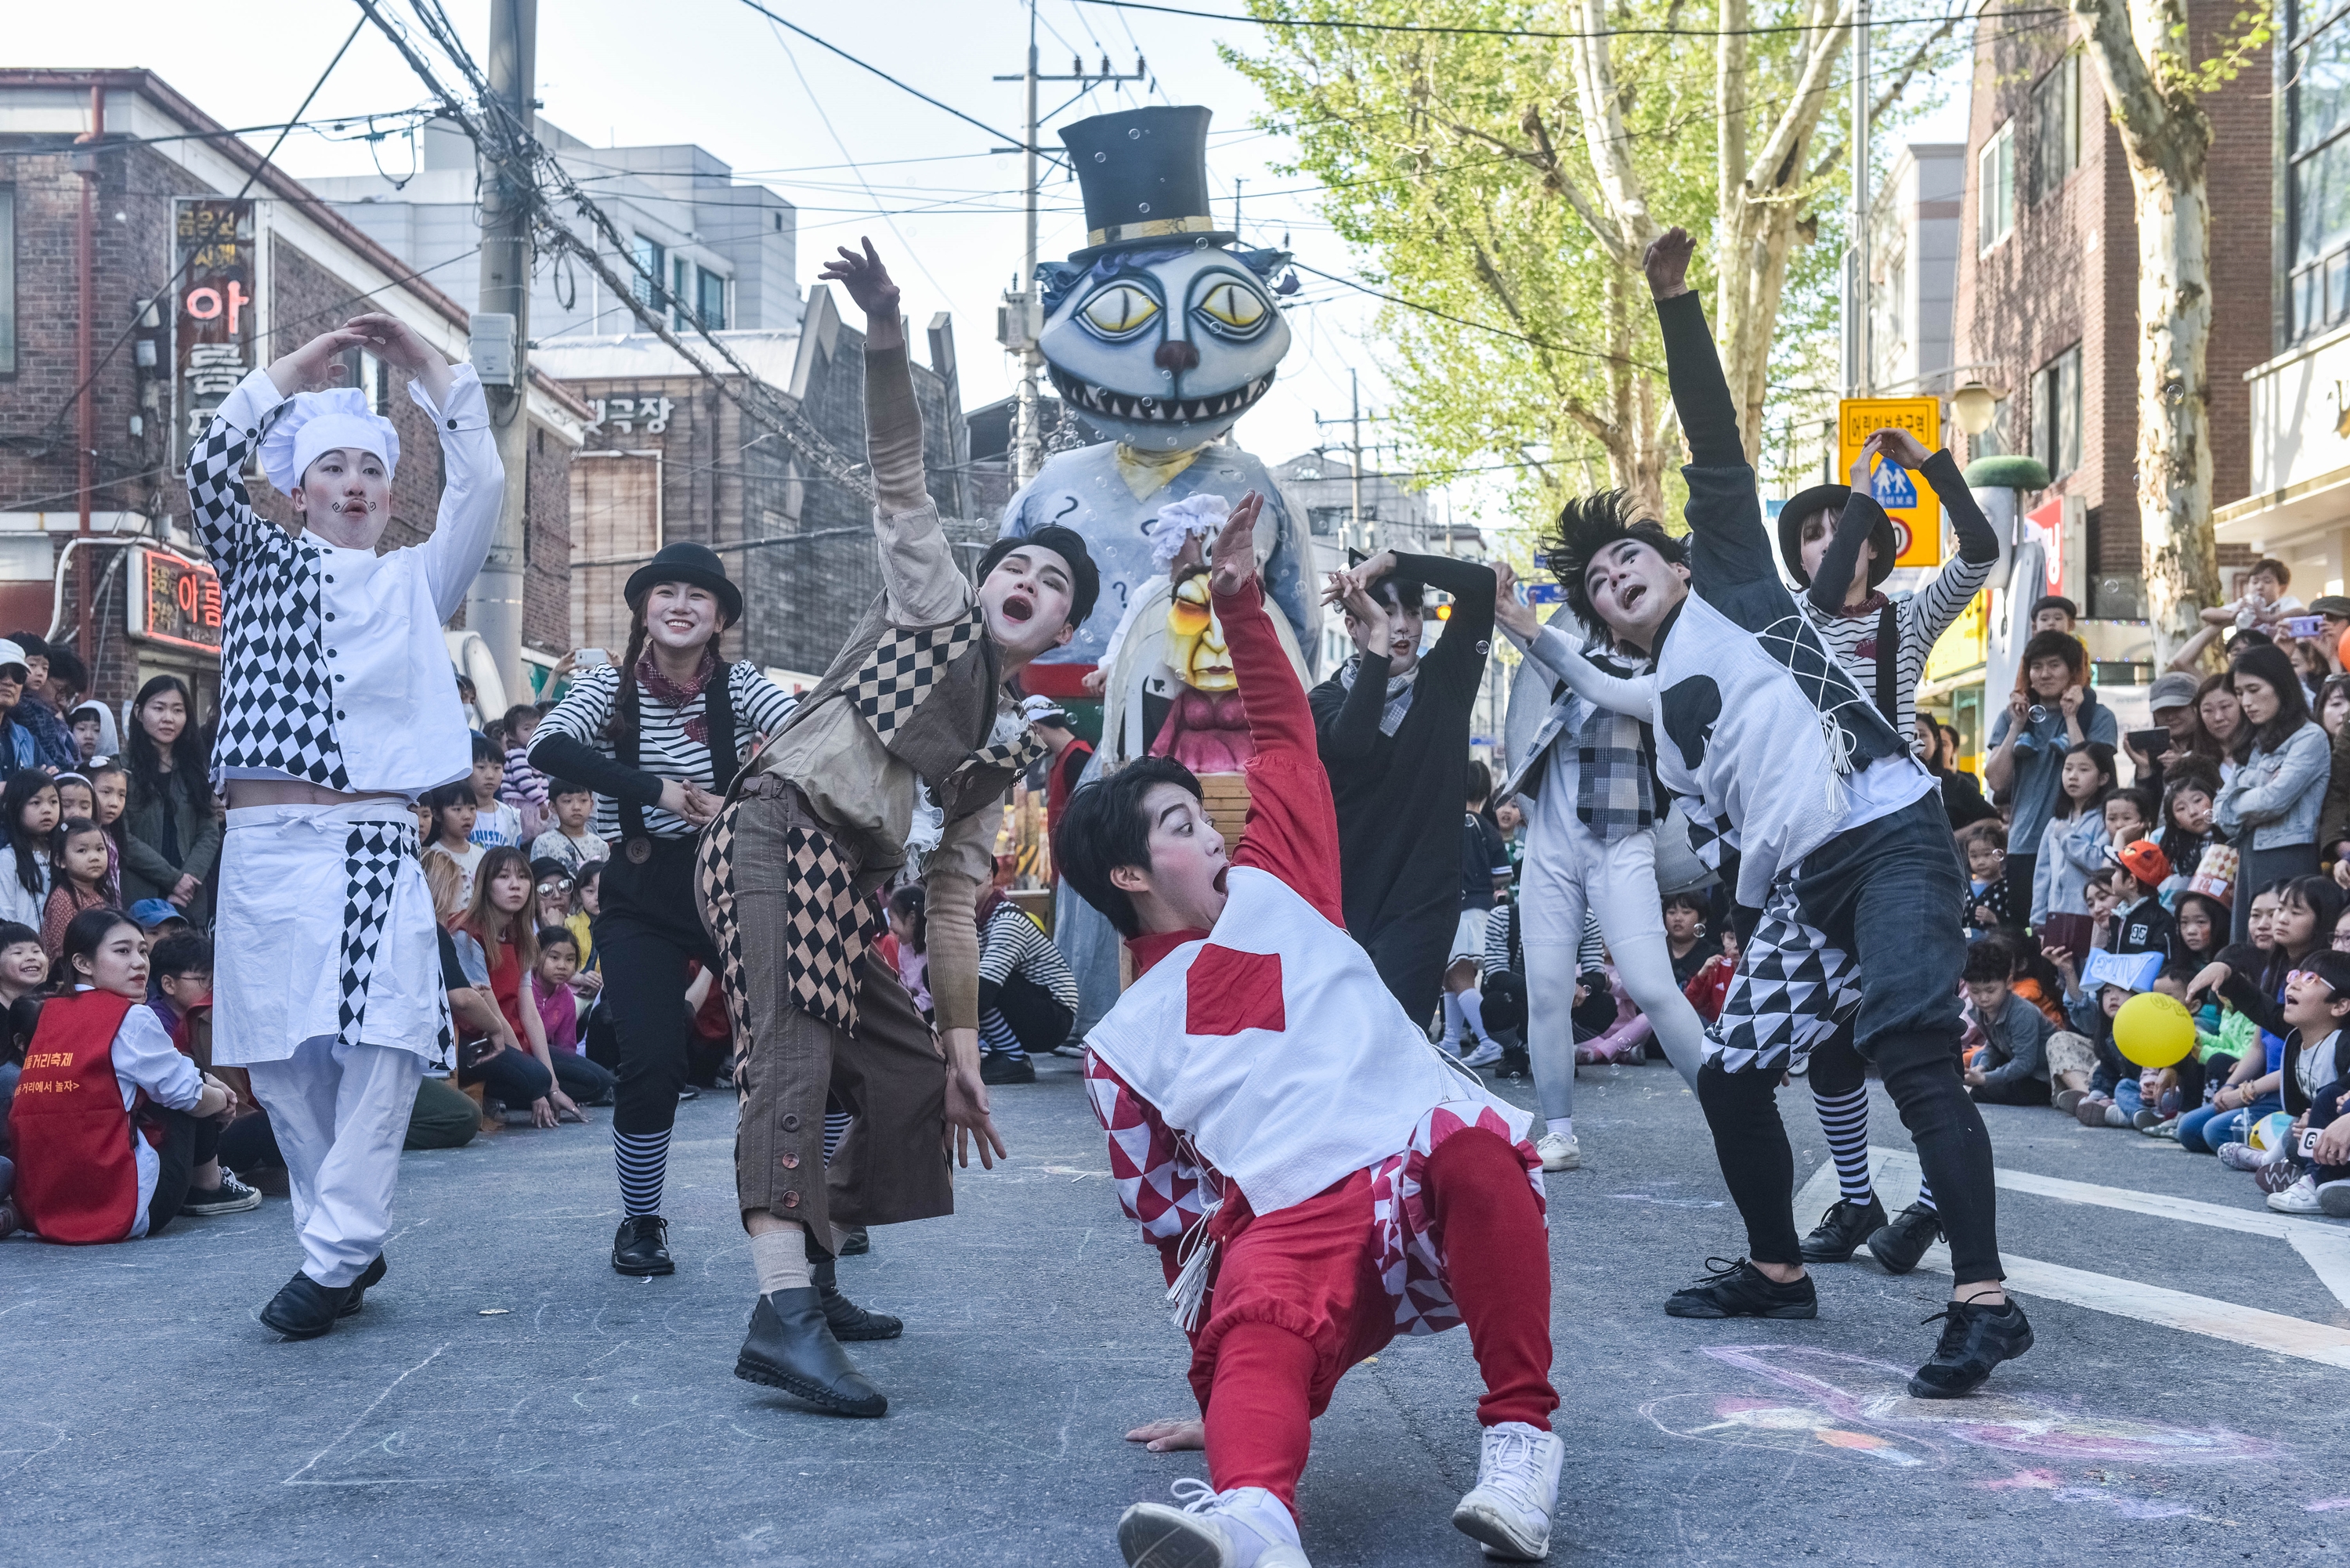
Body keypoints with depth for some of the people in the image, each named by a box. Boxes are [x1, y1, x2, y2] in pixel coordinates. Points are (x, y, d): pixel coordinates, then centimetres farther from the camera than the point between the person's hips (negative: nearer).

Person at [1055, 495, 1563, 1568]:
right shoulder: (1122, 1047, 18)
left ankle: (1520, 1431, -26)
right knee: (1255, 1330, -36)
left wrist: (1241, 609, 17)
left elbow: (1285, 735, 25)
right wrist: (1211, 1334, 11)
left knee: (1473, 1143, -36)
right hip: (1295, 1230, -1)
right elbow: (1170, 1215, 20)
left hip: (1435, 1185, 1)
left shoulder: (1275, 892, 20)